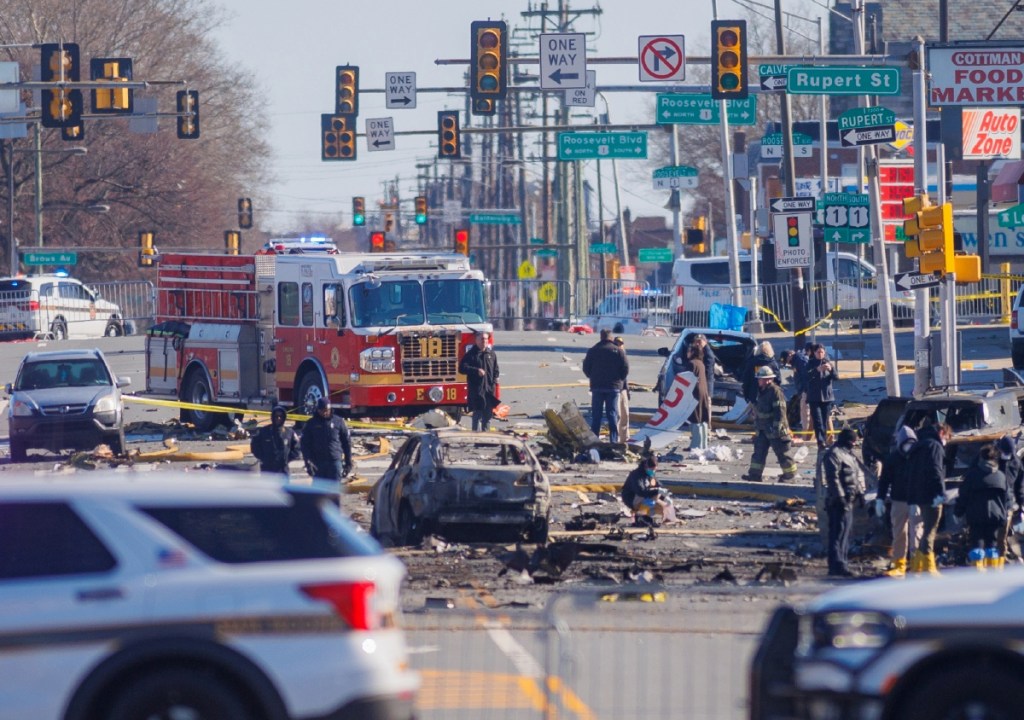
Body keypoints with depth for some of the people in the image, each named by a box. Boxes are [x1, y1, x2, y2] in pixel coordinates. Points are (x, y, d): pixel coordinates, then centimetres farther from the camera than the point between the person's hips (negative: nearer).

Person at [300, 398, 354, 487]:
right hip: (318, 462, 1)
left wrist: (348, 462, 5)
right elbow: (305, 444, 2)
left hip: (335, 462, -1)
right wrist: (308, 462, -11)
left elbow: (347, 442, 7)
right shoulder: (312, 423, 4)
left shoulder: (338, 422, 3)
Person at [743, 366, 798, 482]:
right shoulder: (762, 392, 13)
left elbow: (780, 411, -21)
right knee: (759, 451, 6)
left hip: (774, 430, -9)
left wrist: (777, 427, -24)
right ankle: (755, 474, 8)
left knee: (782, 453, 1)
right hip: (763, 429, 9)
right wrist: (756, 424, 23)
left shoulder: (775, 391, -16)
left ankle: (790, 474, 12)